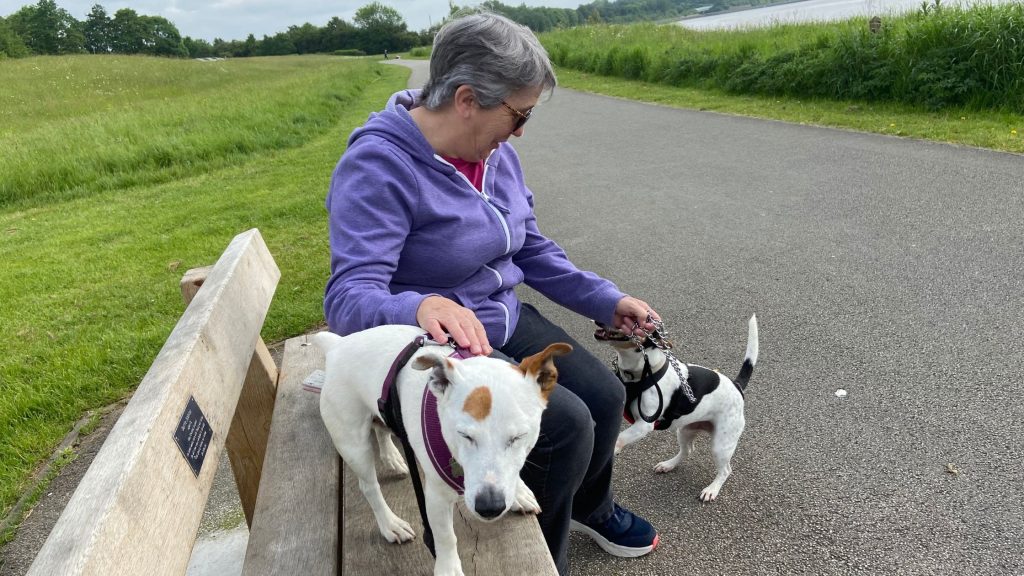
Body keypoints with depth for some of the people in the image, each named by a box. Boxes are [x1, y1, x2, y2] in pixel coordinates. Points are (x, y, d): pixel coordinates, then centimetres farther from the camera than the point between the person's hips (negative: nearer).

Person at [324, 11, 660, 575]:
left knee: (604, 395, -1)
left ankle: (588, 505, 32)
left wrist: (607, 299, 3)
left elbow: (533, 250, 9)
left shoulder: (495, 154, 0)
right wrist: (422, 308, -52)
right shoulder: (377, 166, -24)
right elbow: (349, 298, -31)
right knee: (565, 424, -19)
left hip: (505, 321, 8)